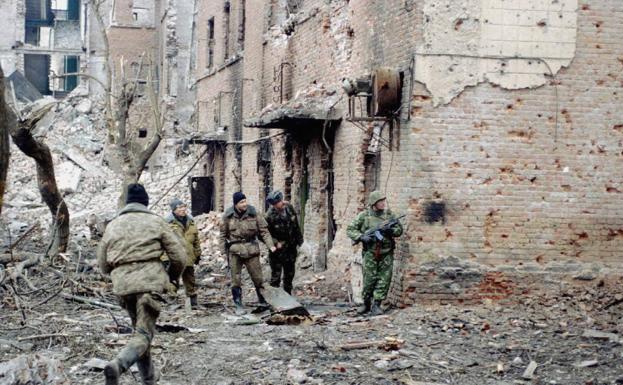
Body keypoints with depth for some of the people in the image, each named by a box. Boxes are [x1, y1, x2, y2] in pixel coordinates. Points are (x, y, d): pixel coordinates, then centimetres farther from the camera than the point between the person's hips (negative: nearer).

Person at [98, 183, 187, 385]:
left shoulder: (112, 225, 13)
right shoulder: (155, 222, 3)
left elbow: (103, 265, 16)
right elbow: (179, 257, 1)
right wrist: (172, 276, 21)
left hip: (122, 285, 4)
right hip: (149, 282, -4)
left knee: (139, 329, 21)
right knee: (144, 334, -6)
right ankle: (117, 365, -32)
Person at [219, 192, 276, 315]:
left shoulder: (253, 214, -2)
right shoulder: (228, 216, -1)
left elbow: (264, 230, 0)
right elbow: (223, 234, 7)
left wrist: (270, 245, -11)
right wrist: (224, 250, 2)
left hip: (251, 249, 0)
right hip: (235, 250, 0)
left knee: (258, 277, 4)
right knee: (236, 280, 0)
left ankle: (263, 302, 20)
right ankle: (238, 306, 8)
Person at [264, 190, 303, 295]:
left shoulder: (289, 208, -4)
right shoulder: (269, 216, -21)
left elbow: (296, 226, 9)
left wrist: (299, 239, 13)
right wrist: (275, 243, -23)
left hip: (291, 248, 6)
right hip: (278, 250, -6)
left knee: (289, 274, 16)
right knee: (276, 275, -5)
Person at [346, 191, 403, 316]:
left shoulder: (389, 214, 5)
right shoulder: (364, 215, -3)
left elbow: (399, 230, 9)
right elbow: (350, 230, 0)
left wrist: (391, 231, -13)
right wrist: (361, 237, -17)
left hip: (386, 253, 2)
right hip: (370, 253, -2)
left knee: (384, 280, -2)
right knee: (369, 280, 0)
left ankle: (376, 305, 5)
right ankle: (366, 304, 19)